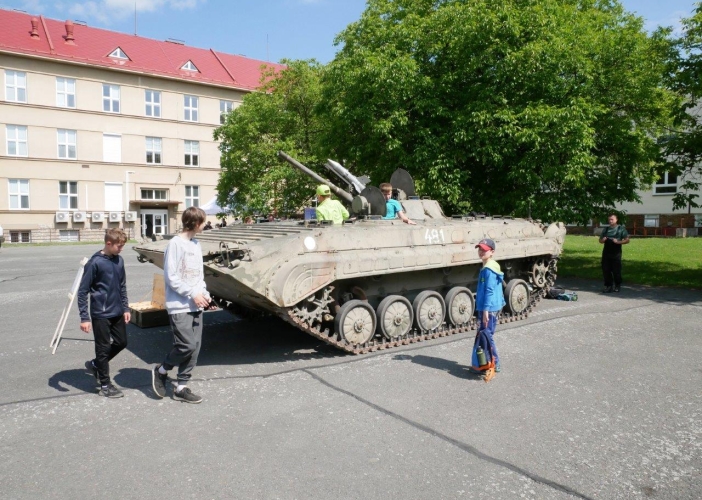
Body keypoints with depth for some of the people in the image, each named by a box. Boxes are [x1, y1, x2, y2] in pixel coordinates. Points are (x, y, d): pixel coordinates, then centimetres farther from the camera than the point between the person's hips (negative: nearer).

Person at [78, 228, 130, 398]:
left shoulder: (119, 261, 4)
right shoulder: (95, 263, -16)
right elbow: (82, 291, -14)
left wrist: (125, 308, 10)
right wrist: (84, 318, -15)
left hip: (117, 312, 7)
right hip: (101, 314, -7)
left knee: (121, 342, 14)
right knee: (103, 348, 4)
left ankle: (95, 365, 37)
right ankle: (105, 385, 18)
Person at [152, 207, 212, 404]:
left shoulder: (196, 244, 13)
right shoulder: (176, 243, -12)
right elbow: (171, 277, -15)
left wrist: (204, 294, 2)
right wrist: (192, 294, -15)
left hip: (196, 306, 8)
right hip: (180, 306, -8)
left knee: (194, 347, 6)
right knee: (187, 345, -9)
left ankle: (181, 387, 18)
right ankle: (161, 371, 17)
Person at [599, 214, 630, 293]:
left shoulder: (621, 229, 2)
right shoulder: (605, 229, 13)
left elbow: (627, 240, -1)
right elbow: (600, 240, 19)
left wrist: (618, 242, -17)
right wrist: (603, 240, -4)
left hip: (616, 253, -3)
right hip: (606, 253, 4)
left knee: (616, 270, 2)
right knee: (606, 270, 2)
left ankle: (617, 286, 19)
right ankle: (608, 286, 12)